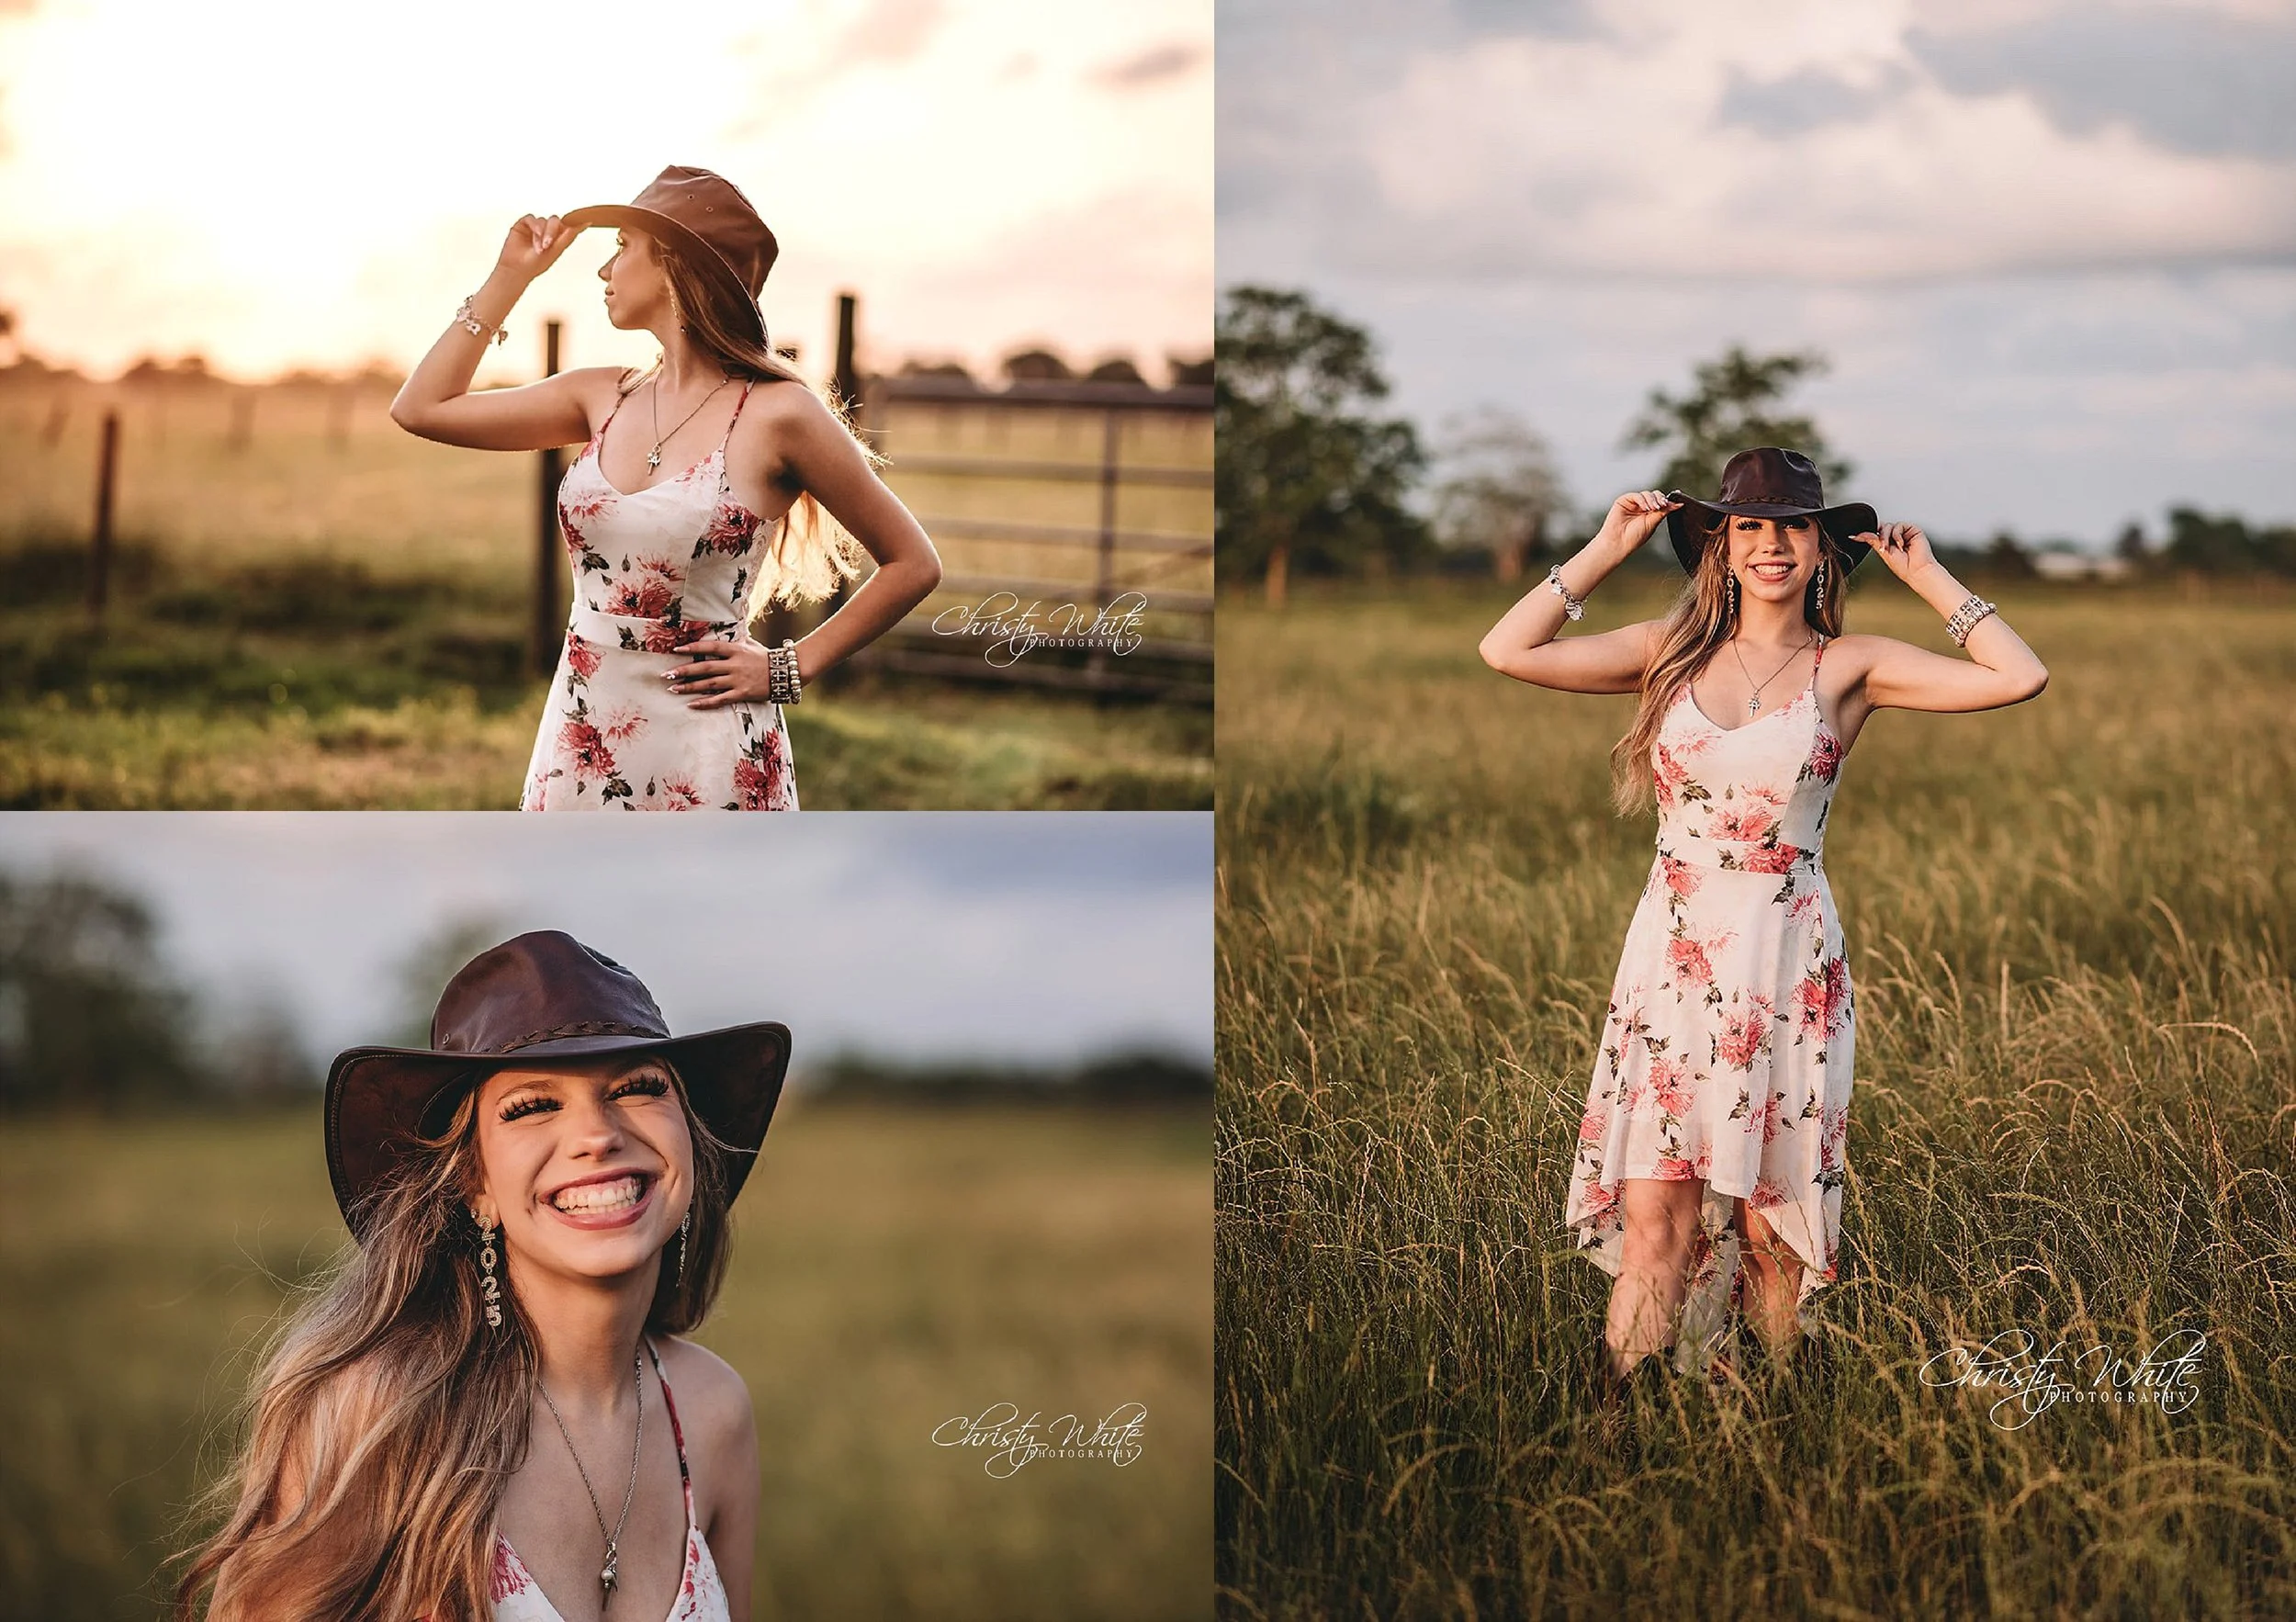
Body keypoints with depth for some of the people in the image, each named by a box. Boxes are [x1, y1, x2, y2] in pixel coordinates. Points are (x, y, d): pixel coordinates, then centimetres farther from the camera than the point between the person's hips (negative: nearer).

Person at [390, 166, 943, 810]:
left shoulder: (777, 414, -8)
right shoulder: (603, 398, 7)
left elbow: (914, 564, -3)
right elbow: (420, 409, 11)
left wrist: (791, 666, -5)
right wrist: (509, 277, 10)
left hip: (706, 754, -5)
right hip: (582, 747, 5)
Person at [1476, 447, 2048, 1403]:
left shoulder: (1848, 668, 4)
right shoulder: (1671, 651, 8)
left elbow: (2019, 678, -4)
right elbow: (1507, 651, 1)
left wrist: (1926, 578, 4)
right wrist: (1609, 548, 5)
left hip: (1788, 964, -1)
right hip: (1673, 955, 1)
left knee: (1769, 1219, 4)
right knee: (1653, 1217, -6)